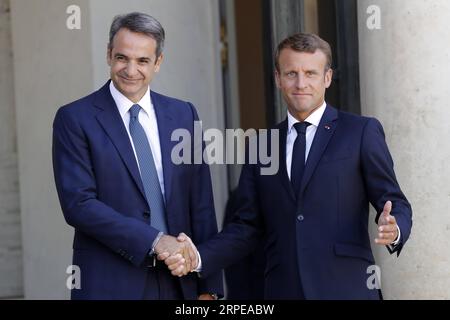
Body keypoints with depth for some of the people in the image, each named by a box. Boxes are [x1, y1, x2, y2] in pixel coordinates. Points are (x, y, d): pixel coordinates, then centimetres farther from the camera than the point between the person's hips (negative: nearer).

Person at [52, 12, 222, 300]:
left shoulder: (183, 114, 7)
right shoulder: (75, 119, -3)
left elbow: (201, 203, 7)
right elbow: (78, 203, -12)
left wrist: (208, 287, 3)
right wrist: (154, 240, -18)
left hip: (179, 281, 3)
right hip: (110, 284, -3)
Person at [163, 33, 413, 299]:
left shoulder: (362, 132, 2)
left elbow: (395, 203, 1)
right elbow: (247, 227, 11)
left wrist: (393, 230, -21)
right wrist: (199, 257, -5)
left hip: (346, 288, -2)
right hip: (283, 290, 3)